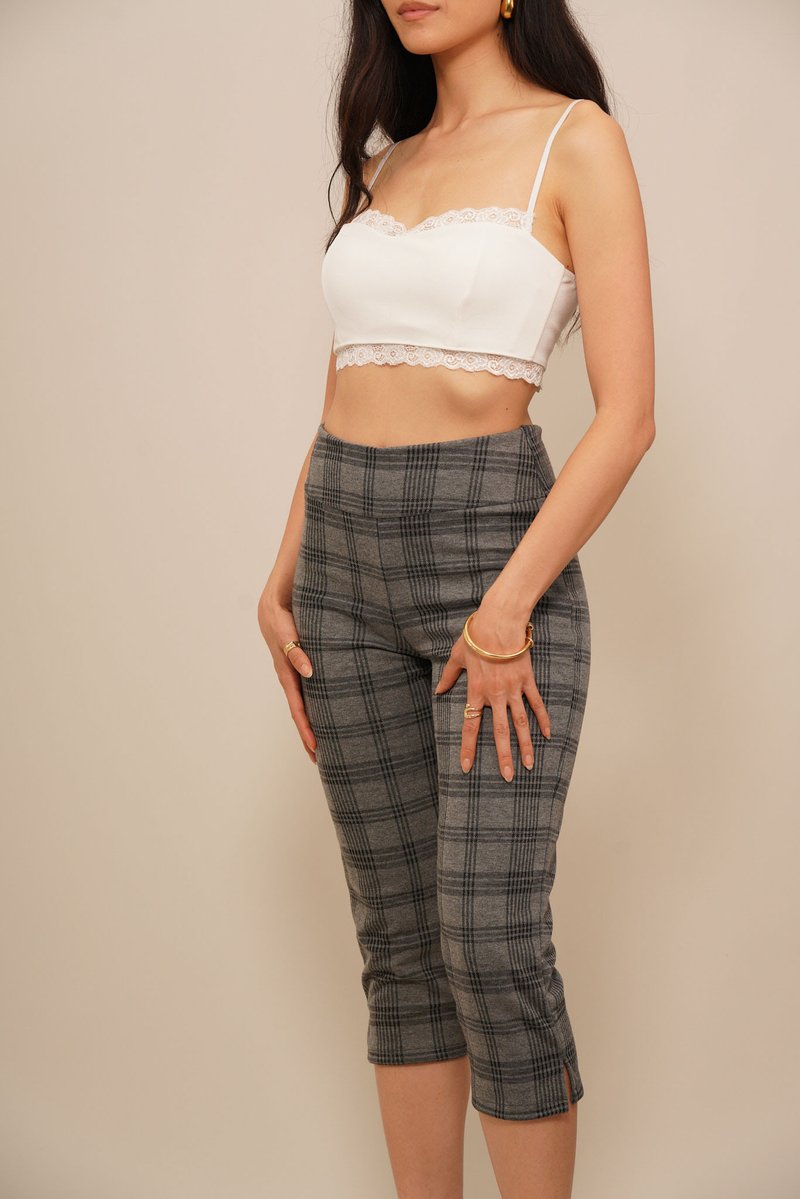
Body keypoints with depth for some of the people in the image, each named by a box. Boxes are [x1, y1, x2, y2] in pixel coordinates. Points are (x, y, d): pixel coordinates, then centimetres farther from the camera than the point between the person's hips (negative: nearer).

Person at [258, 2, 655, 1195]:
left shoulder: (579, 141, -5)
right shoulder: (386, 167, 14)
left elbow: (627, 414, -12)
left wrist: (504, 612, -17)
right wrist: (281, 586, 7)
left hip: (498, 547, -6)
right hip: (349, 560, 6)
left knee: (492, 944, -7)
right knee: (399, 938, 9)